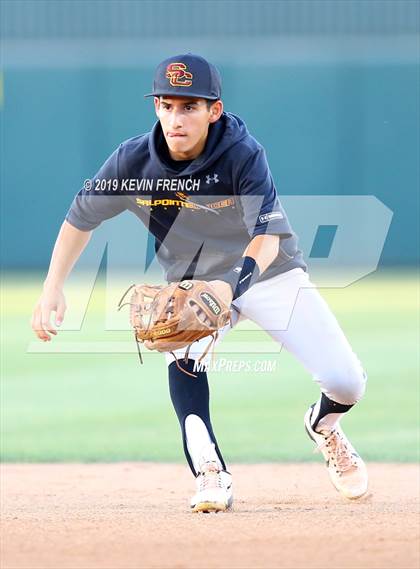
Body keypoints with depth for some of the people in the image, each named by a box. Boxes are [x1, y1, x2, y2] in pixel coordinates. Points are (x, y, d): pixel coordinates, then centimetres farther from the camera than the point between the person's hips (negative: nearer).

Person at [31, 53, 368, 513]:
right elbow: (82, 216, -4)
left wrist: (232, 285, -55)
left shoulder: (243, 155, -27)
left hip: (268, 272, -1)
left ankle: (324, 424, 25)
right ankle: (211, 476, -29)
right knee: (183, 348, -34)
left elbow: (267, 237, -36)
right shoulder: (133, 161, -19)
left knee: (346, 383, -12)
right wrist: (53, 289, -14)